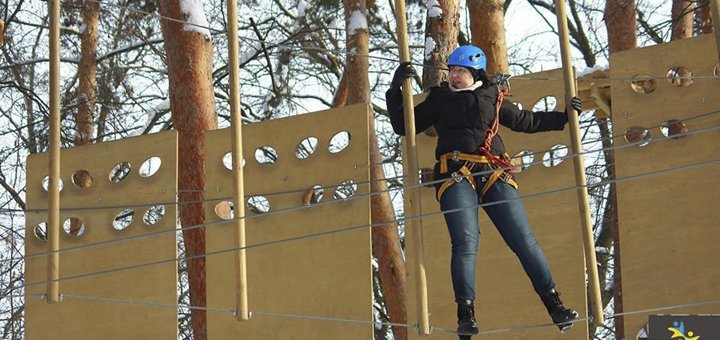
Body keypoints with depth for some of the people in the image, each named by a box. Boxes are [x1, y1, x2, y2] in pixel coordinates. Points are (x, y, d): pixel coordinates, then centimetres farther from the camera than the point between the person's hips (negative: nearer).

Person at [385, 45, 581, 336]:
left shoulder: (493, 99, 20)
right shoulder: (439, 100, 17)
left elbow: (525, 121, 32)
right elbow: (403, 126, 20)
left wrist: (562, 117, 29)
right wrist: (396, 89, 12)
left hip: (494, 175, 1)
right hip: (455, 174, -1)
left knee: (523, 239, -5)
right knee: (465, 242, -18)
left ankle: (554, 305, 0)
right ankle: (466, 314, -17)